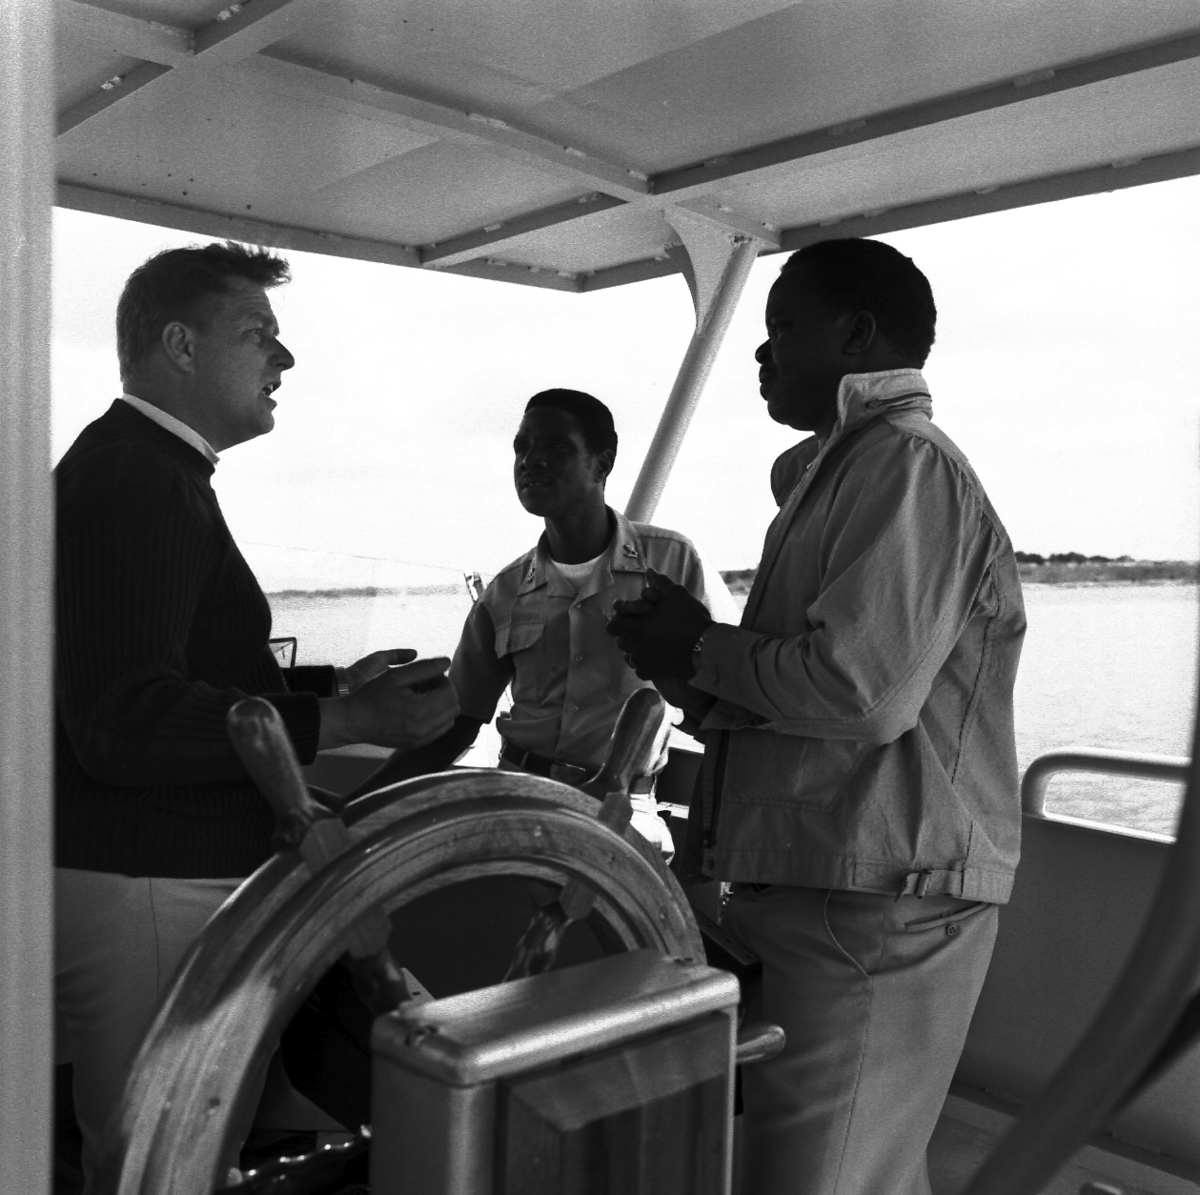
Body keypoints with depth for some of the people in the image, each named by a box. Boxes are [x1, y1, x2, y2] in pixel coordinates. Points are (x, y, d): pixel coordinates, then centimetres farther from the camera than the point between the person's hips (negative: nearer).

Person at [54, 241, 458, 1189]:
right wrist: (342, 722, -24)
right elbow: (127, 720, -26)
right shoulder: (137, 476, -17)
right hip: (145, 890, -10)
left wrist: (328, 688, 14)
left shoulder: (136, 466, 19)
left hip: (163, 873, 10)